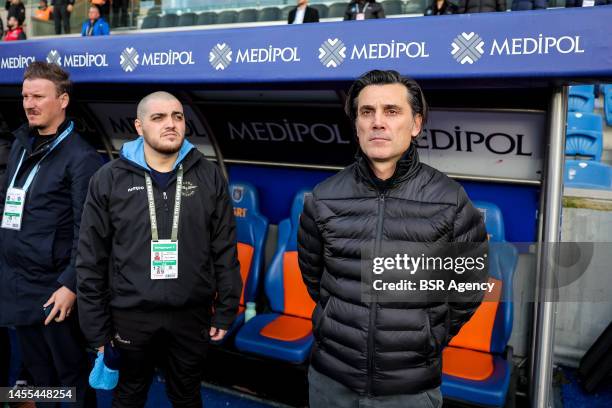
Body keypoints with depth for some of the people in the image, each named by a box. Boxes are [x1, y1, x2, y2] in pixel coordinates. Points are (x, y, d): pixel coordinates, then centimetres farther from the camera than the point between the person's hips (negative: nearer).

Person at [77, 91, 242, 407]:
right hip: (131, 315, 0)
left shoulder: (208, 176, -3)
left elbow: (225, 251, 0)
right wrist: (96, 326, -1)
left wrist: (225, 311, 0)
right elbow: (91, 260, -2)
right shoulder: (109, 179, -5)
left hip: (192, 314, 1)